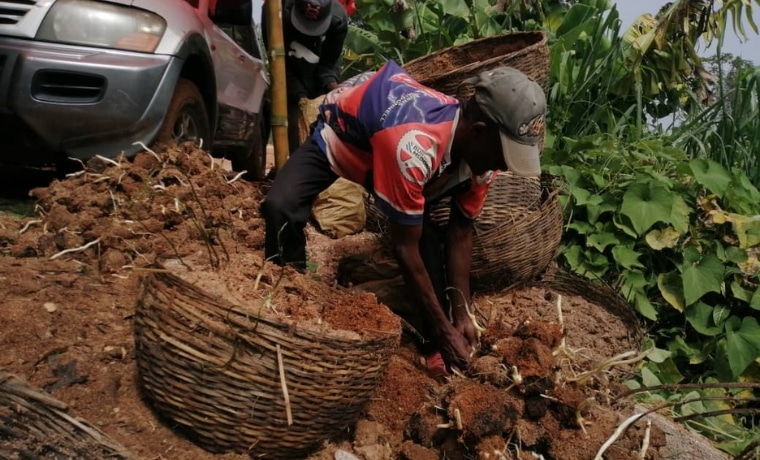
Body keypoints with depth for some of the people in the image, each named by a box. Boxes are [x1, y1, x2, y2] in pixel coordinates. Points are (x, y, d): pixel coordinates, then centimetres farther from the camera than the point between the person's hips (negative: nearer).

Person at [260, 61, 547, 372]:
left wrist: (461, 314, -14)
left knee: (428, 244, -7)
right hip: (338, 136, -5)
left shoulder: (481, 151, -23)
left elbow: (460, 233, -11)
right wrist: (443, 329, -28)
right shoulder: (414, 148, -46)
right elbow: (405, 247, -36)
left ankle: (431, 346, 7)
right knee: (281, 207, -30)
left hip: (385, 147, 6)